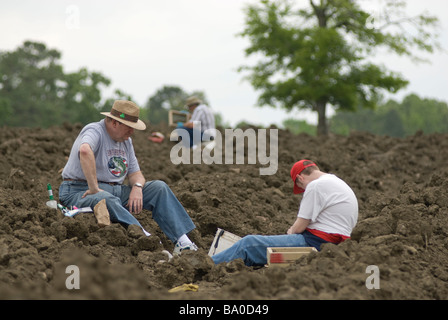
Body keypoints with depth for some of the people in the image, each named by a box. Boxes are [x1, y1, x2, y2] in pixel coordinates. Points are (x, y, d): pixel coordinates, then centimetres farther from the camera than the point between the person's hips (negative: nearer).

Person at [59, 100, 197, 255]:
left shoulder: (126, 140, 13)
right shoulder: (95, 131, -15)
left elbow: (135, 172, 14)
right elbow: (85, 150, -38)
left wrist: (137, 187, -11)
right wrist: (94, 188, -40)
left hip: (114, 190, 8)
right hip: (80, 191, -8)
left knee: (159, 187, -3)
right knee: (106, 199, -42)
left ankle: (182, 241, -16)